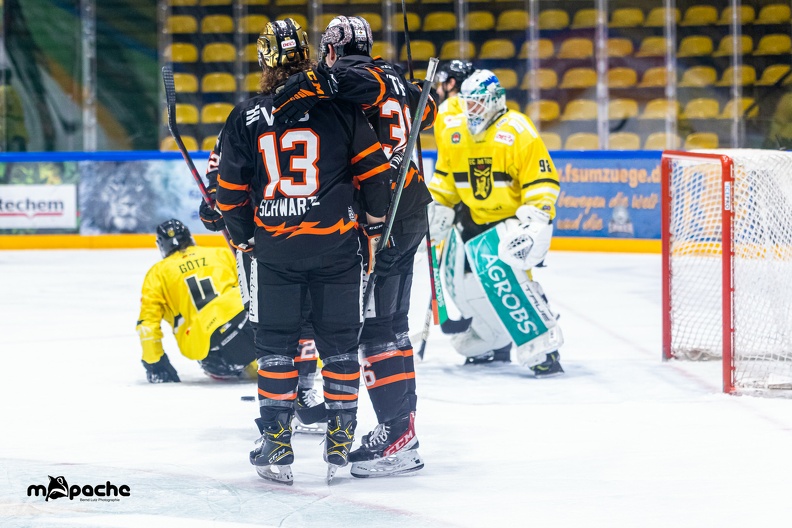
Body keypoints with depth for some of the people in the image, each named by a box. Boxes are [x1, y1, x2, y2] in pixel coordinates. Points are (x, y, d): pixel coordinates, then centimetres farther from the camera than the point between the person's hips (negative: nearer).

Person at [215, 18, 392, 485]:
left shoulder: (247, 118, -1)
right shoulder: (340, 107, -5)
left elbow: (231, 191, 4)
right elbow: (374, 168, -2)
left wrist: (245, 237, 19)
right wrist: (376, 219, 13)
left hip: (275, 250, 0)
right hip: (337, 247, 0)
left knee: (276, 346, 10)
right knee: (340, 345, 9)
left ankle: (277, 447, 8)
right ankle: (341, 445, 10)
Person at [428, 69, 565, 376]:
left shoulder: (518, 132, -17)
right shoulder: (453, 135, 4)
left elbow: (542, 180, -18)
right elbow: (444, 179, 17)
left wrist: (535, 218, -26)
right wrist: (437, 210, 4)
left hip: (514, 218, -7)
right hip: (474, 219, 7)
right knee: (463, 280, 2)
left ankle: (543, 347, -23)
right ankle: (494, 342, 24)